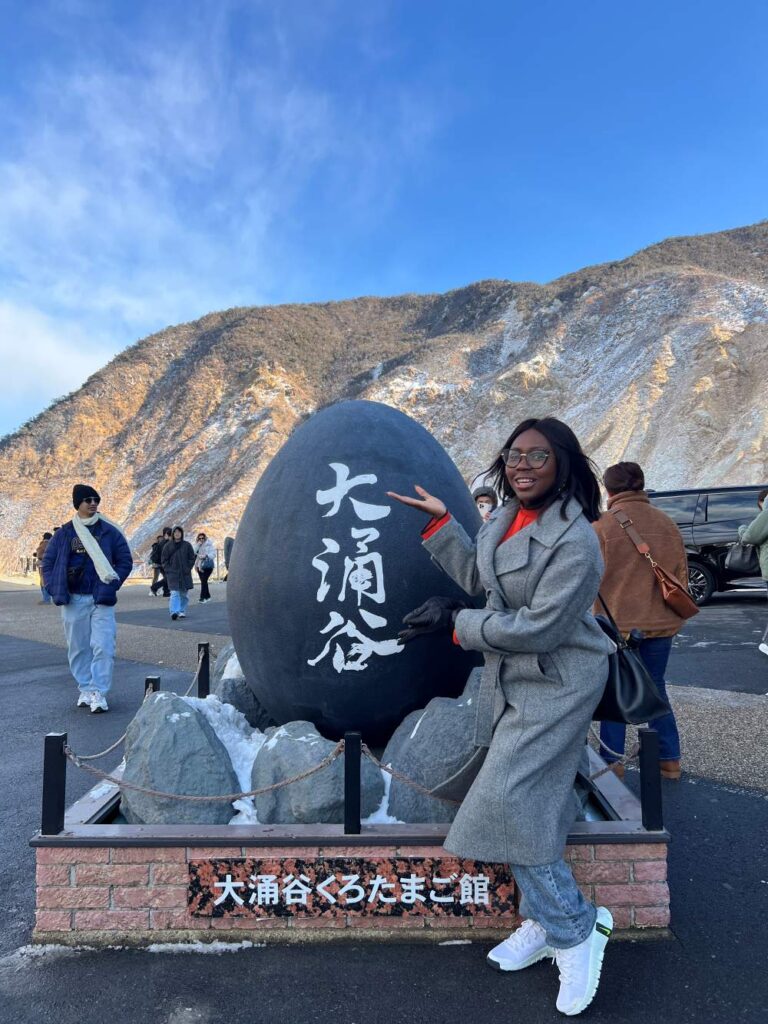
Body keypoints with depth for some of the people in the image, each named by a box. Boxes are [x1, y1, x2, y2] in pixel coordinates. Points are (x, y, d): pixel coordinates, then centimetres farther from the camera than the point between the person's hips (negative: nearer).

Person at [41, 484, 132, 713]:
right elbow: (48, 563, 10)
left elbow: (125, 561, 4)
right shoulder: (64, 534, 6)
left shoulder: (110, 532, 2)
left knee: (103, 647, -8)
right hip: (73, 600, 2)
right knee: (78, 648, 9)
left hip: (101, 600, -2)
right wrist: (55, 590, -2)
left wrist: (111, 586, -6)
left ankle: (99, 692, -3)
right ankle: (85, 689, 21)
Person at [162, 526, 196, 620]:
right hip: (173, 574, -2)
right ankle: (174, 612, -22)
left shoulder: (187, 545, 5)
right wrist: (168, 570, -4)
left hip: (185, 574, 2)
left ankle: (182, 611, 17)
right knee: (174, 593, -14)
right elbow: (164, 560, 7)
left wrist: (188, 569, -3)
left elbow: (192, 558, 7)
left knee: (184, 594, 7)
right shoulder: (167, 546, 4)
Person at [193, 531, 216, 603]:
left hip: (208, 566, -5)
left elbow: (213, 554, -12)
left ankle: (202, 597, -12)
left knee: (204, 581, -14)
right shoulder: (196, 545, 8)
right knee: (203, 581, 11)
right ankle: (207, 596, 24)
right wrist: (198, 545, -14)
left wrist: (206, 556, -27)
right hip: (199, 566, 5)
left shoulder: (209, 545, -5)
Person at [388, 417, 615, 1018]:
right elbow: (476, 577, 11)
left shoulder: (573, 541, -24)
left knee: (507, 799, -10)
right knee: (525, 802, 13)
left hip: (553, 686, -8)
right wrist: (439, 521, 5)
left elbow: (539, 628, -25)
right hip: (508, 679, 8)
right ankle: (546, 922, 30)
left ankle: (574, 928, 11)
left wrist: (456, 622, -16)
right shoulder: (508, 516, 2)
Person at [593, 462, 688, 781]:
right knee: (655, 688, 19)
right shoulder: (665, 522, 0)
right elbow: (681, 572, 7)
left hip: (618, 622, -4)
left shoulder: (603, 524, -12)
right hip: (660, 622, 4)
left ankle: (612, 761, 16)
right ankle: (670, 759, 25)